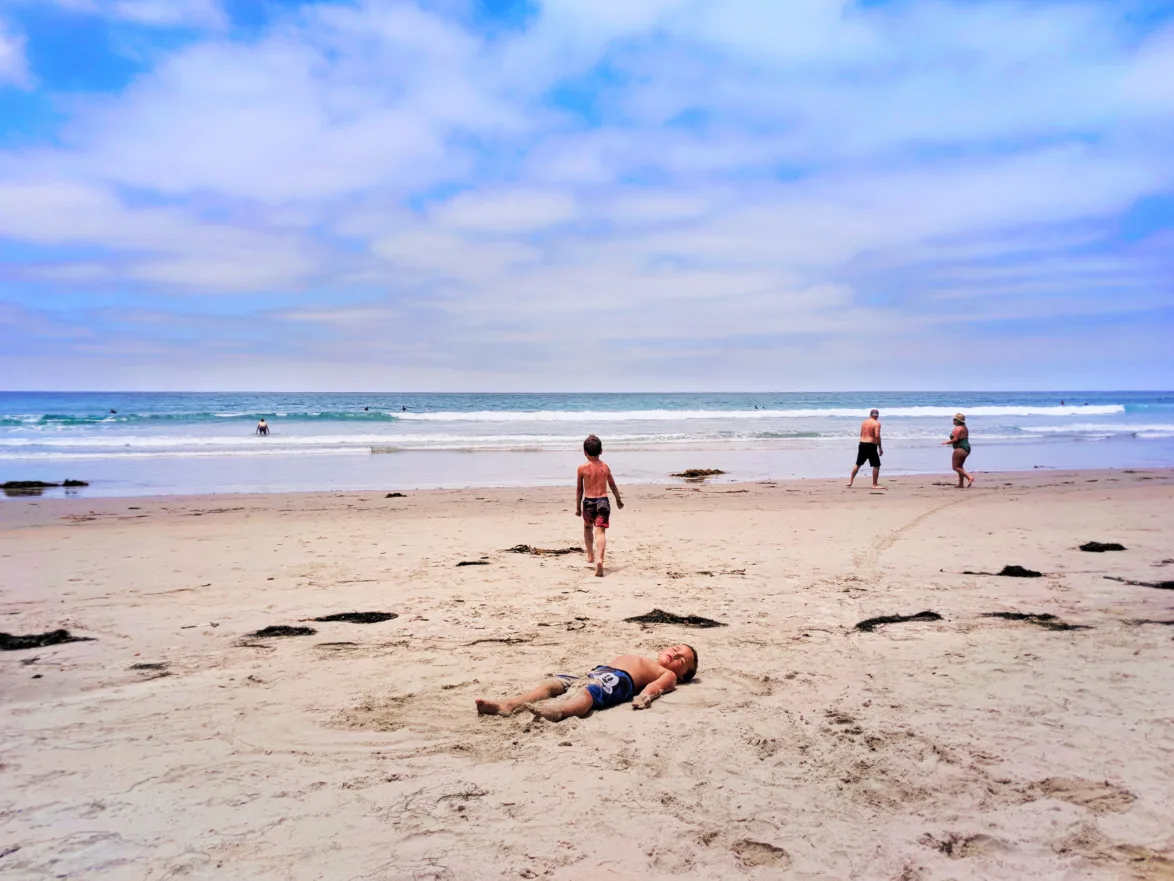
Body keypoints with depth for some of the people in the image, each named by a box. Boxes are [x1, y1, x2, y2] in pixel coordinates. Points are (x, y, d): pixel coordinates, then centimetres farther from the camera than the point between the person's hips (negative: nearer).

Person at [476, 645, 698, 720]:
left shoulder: (668, 675, 20)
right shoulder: (641, 660, 44)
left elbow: (656, 686, -3)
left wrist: (644, 696, -25)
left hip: (619, 680, -7)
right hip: (596, 673, 7)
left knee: (586, 694, -39)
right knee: (553, 682, -17)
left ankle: (554, 710, -70)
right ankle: (509, 705, -35)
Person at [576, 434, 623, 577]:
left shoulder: (582, 468, -4)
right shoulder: (605, 467, 3)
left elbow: (579, 489, 2)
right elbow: (613, 486, 14)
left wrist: (578, 507, 13)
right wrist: (619, 500, 29)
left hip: (588, 502, 0)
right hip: (603, 501, 1)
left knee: (587, 528, 26)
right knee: (600, 531, -7)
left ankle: (590, 555, 32)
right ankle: (600, 559, -25)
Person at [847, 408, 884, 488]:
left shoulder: (864, 422, 11)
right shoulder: (877, 423, -9)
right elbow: (877, 436, -18)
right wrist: (880, 448, -12)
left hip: (862, 444, 7)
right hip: (871, 446, -6)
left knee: (858, 464, 18)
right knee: (876, 465, 2)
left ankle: (850, 481, 21)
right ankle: (875, 485, 1)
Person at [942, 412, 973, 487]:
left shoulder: (957, 428, -15)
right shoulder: (965, 428, 16)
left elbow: (955, 439, -21)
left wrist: (946, 442, -9)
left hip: (960, 449, -10)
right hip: (966, 448, 10)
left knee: (956, 467, -4)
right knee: (959, 466, 18)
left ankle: (969, 477, -17)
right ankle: (961, 484, 16)